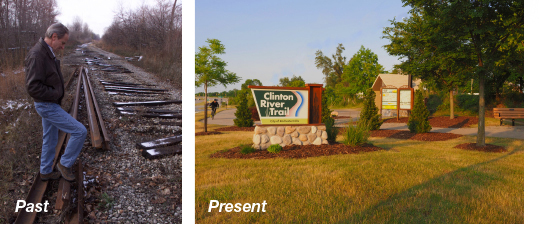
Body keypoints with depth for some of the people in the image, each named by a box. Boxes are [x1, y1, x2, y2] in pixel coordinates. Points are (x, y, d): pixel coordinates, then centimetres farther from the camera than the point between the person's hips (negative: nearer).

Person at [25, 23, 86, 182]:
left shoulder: (47, 53, 9)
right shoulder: (37, 55, -23)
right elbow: (33, 87, -28)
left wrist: (56, 94, 5)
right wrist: (56, 94, -17)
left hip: (50, 104, 11)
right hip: (47, 106, -11)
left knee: (50, 140, 21)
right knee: (80, 131, -9)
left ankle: (46, 172, 35)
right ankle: (65, 164, 7)